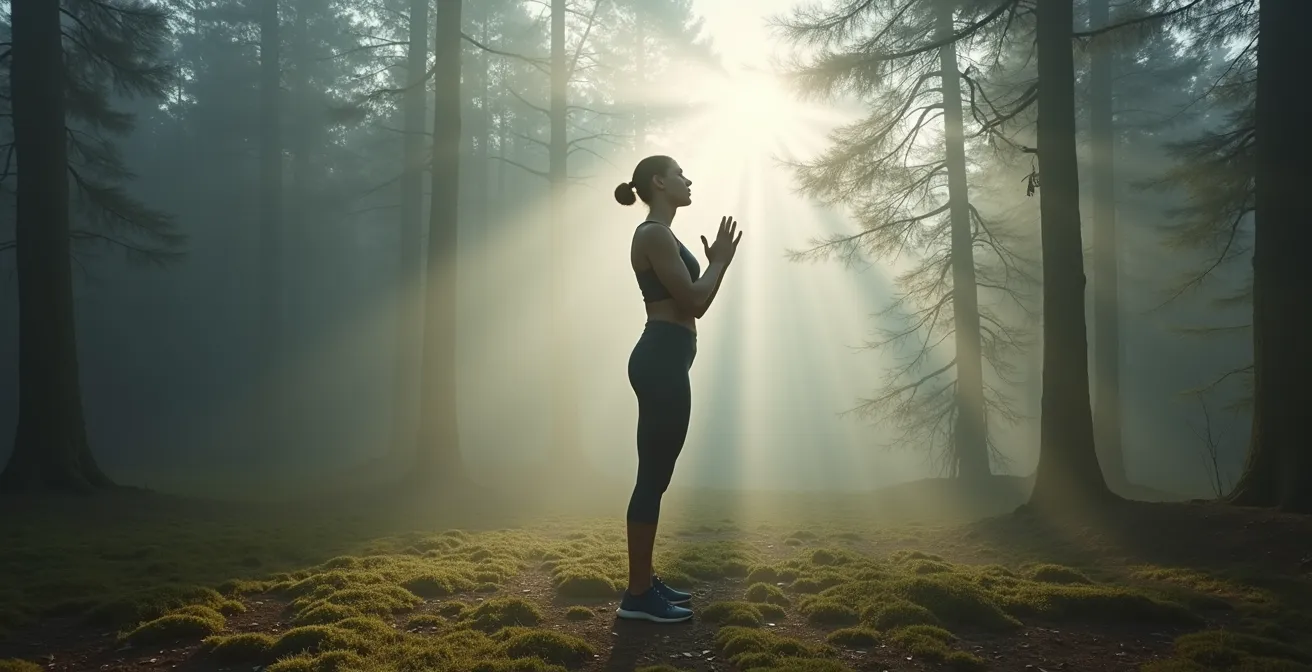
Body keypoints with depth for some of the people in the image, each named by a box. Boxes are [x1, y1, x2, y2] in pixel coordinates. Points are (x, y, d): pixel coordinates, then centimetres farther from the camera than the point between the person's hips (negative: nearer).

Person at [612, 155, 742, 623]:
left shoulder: (661, 235, 21)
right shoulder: (654, 234, -11)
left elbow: (691, 304, 23)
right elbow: (693, 302, -15)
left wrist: (718, 263, 19)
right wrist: (720, 262, -2)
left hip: (665, 361, 11)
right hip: (662, 361, -11)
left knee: (656, 477, 13)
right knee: (653, 478, -8)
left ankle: (644, 582, 20)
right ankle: (638, 594, -3)